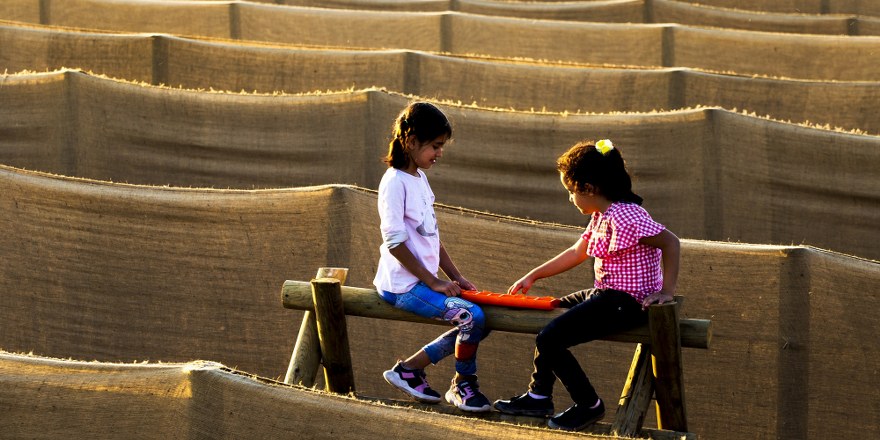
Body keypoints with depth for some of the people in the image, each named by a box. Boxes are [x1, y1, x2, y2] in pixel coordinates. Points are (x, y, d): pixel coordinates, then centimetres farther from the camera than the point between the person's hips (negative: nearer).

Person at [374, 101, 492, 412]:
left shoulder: (420, 178, 14)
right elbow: (395, 242, -19)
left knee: (476, 322, 3)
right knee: (472, 316, -22)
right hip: (403, 285, -10)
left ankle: (409, 369, 11)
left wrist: (455, 277, 10)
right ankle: (463, 385, -1)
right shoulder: (395, 182, -15)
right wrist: (434, 283, -17)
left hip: (425, 280, 10)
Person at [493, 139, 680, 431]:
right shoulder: (601, 216, 11)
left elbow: (670, 242, -26)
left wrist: (666, 291, -25)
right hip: (605, 295, 11)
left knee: (550, 339, -17)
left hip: (627, 303, -11)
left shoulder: (624, 216, -22)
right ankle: (539, 396, 30)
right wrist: (533, 276, 24)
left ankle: (589, 406, -2)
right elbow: (577, 253, 23)